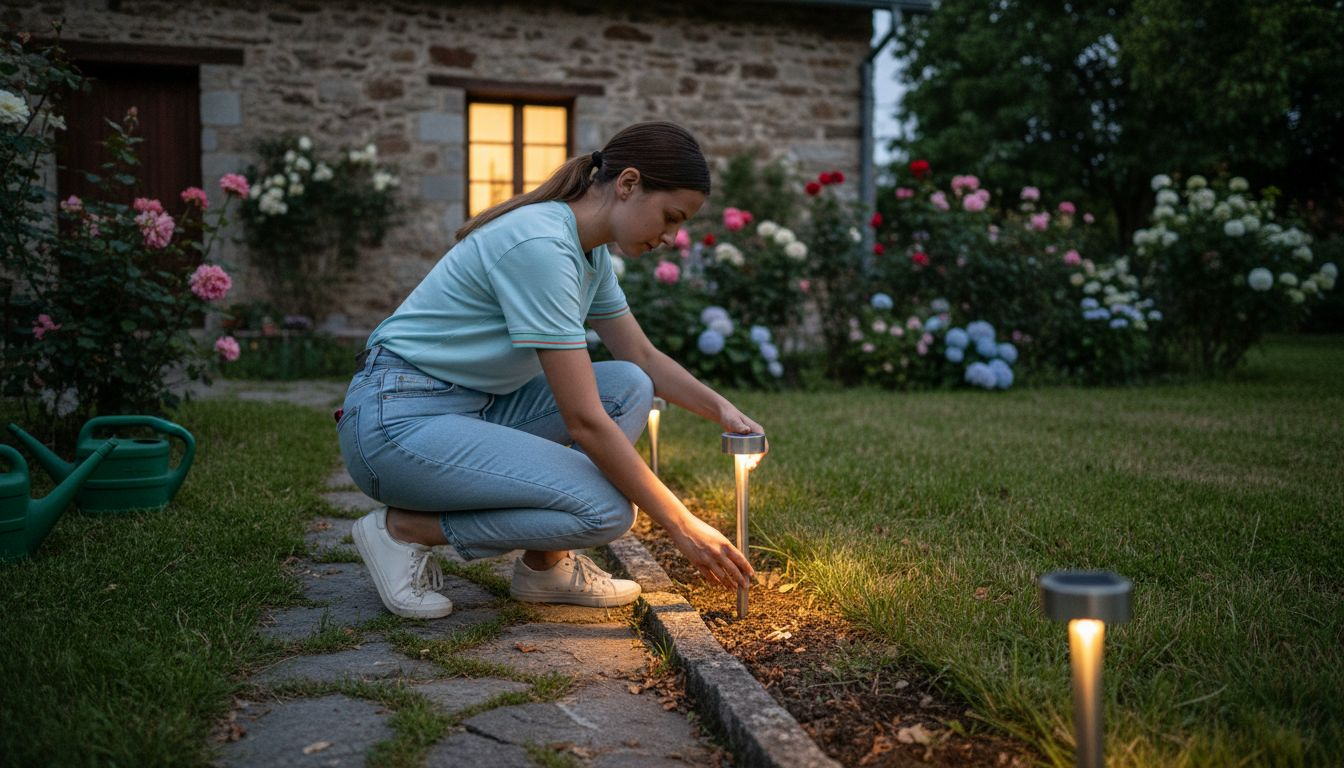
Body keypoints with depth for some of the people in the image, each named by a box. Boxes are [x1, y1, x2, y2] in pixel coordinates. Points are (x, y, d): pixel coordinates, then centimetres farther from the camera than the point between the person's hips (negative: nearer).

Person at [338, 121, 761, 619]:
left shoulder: (590, 252, 5)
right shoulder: (539, 245, -24)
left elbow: (643, 358, 17)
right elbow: (584, 422, -25)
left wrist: (720, 408, 0)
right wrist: (682, 525, -20)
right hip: (397, 421, -10)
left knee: (628, 387, -2)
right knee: (605, 509, -20)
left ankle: (547, 564, 1)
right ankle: (405, 528, -5)